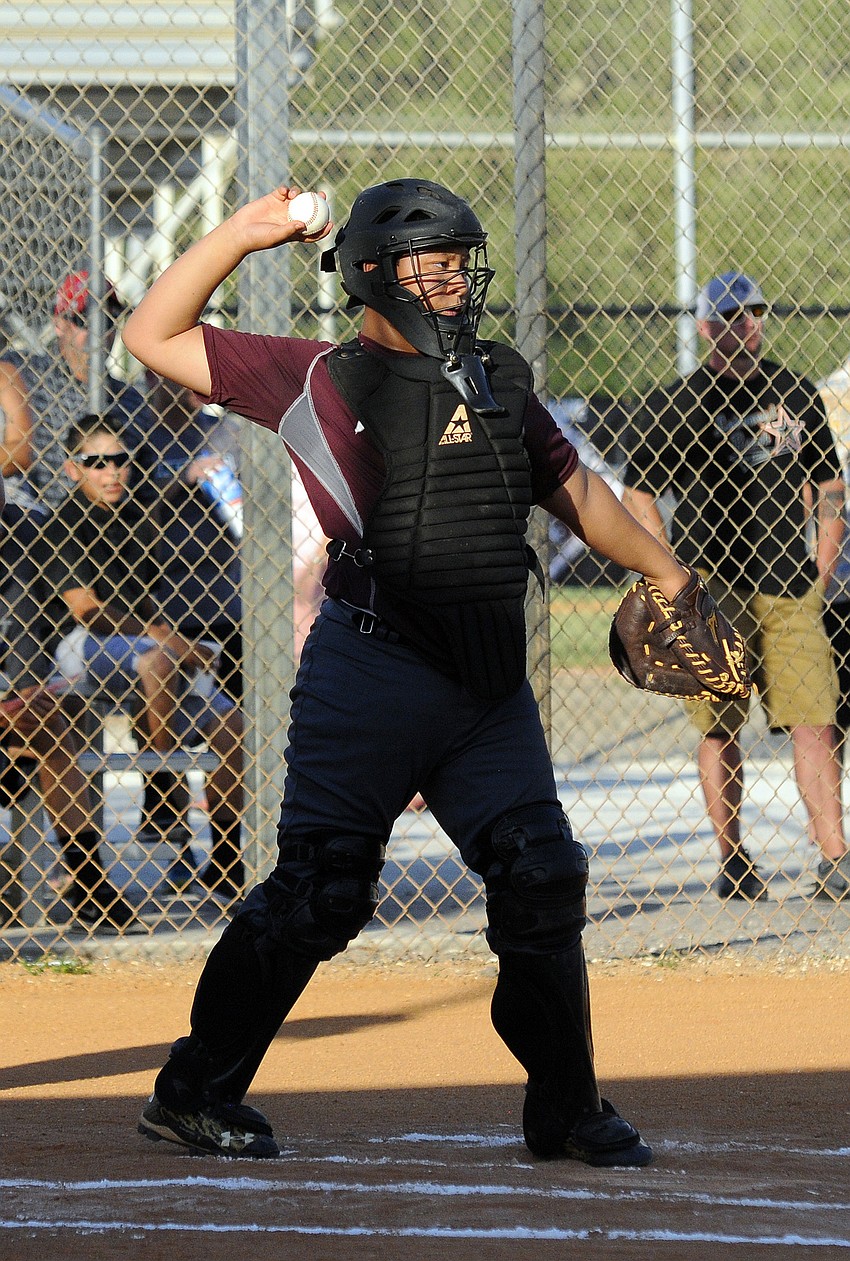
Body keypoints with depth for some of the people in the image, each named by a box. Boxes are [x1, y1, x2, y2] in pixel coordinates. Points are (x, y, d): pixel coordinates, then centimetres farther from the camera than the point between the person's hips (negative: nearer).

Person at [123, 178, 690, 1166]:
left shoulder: (501, 382, 16)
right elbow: (153, 338, -1)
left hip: (492, 685, 5)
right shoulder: (324, 380, 0)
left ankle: (567, 1111, 15)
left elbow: (572, 489, 29)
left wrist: (664, 575, 31)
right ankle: (193, 1093, 6)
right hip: (372, 673, -5)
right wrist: (239, 235, -6)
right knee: (319, 894, -6)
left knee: (542, 882, 2)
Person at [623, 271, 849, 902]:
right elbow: (639, 492, 1)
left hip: (791, 590, 3)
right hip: (715, 593, -3)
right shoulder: (678, 401, -1)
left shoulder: (796, 394, 11)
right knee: (720, 730, 1)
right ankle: (732, 862, 10)